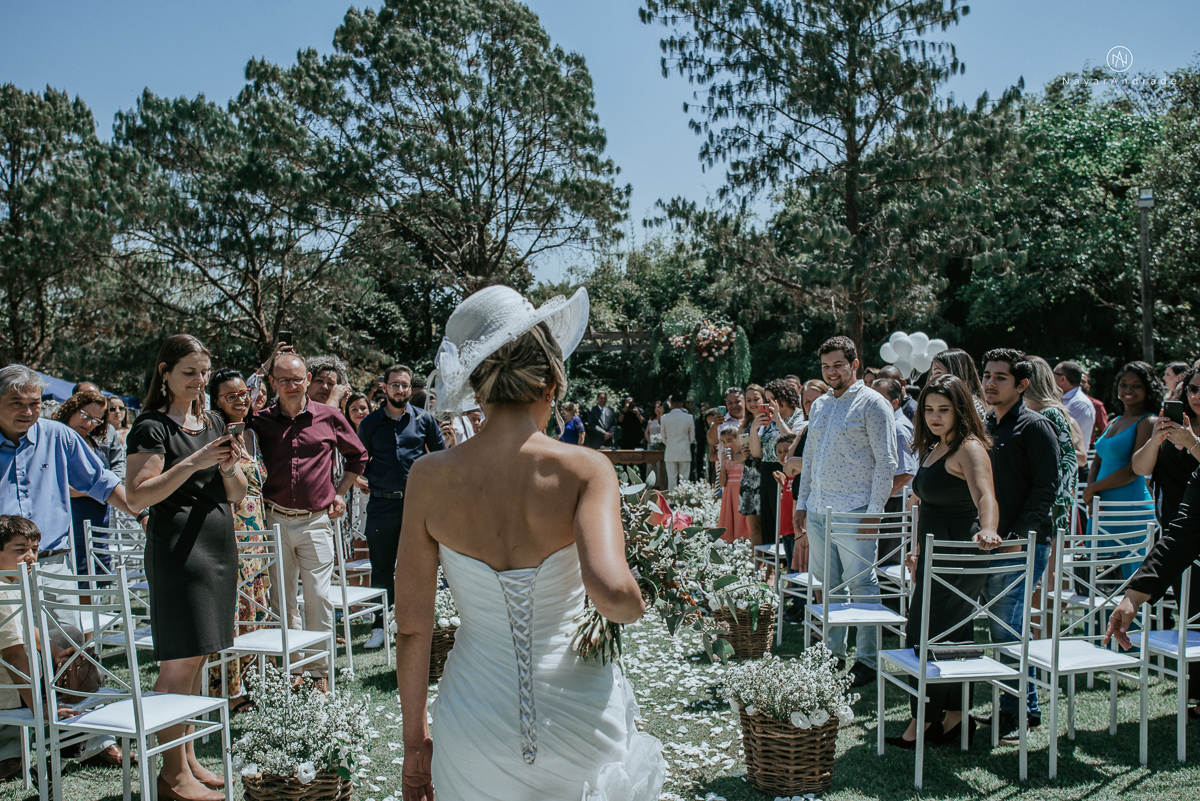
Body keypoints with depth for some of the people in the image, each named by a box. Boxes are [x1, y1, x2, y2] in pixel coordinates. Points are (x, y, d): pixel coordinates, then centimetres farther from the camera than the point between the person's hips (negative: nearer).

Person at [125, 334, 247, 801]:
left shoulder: (214, 424, 15)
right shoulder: (153, 426, -6)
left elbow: (237, 495, 15)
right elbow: (138, 496, -15)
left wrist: (230, 468, -5)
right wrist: (193, 463, -22)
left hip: (220, 544, 7)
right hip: (177, 546, -7)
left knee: (197, 658, 11)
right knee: (180, 661, -6)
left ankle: (188, 758, 20)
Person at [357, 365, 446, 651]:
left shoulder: (424, 419, 6)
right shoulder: (370, 423, 7)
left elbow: (441, 454, 14)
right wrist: (365, 480, 3)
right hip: (381, 505, 0)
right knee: (381, 568, 5)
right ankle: (380, 625, 15)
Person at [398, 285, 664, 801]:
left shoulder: (430, 477, -10)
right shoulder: (585, 470, -15)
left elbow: (412, 628, -5)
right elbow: (610, 589, -30)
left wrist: (415, 739, 7)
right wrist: (630, 609, -6)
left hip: (478, 717, 1)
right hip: (577, 711, -1)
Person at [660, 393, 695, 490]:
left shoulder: (665, 418, -4)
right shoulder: (689, 418, -4)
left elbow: (663, 437, 5)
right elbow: (692, 437, 6)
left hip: (670, 453, 0)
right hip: (685, 453, 0)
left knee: (672, 478, 3)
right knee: (684, 478, 4)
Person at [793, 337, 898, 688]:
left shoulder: (872, 404, -4)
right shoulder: (819, 405, 17)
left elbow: (886, 462, -8)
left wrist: (874, 511, -14)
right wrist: (801, 505, 16)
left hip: (854, 510, -7)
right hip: (818, 510, 7)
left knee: (861, 585, -3)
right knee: (825, 584, 12)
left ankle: (867, 660, 6)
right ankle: (832, 652, 23)